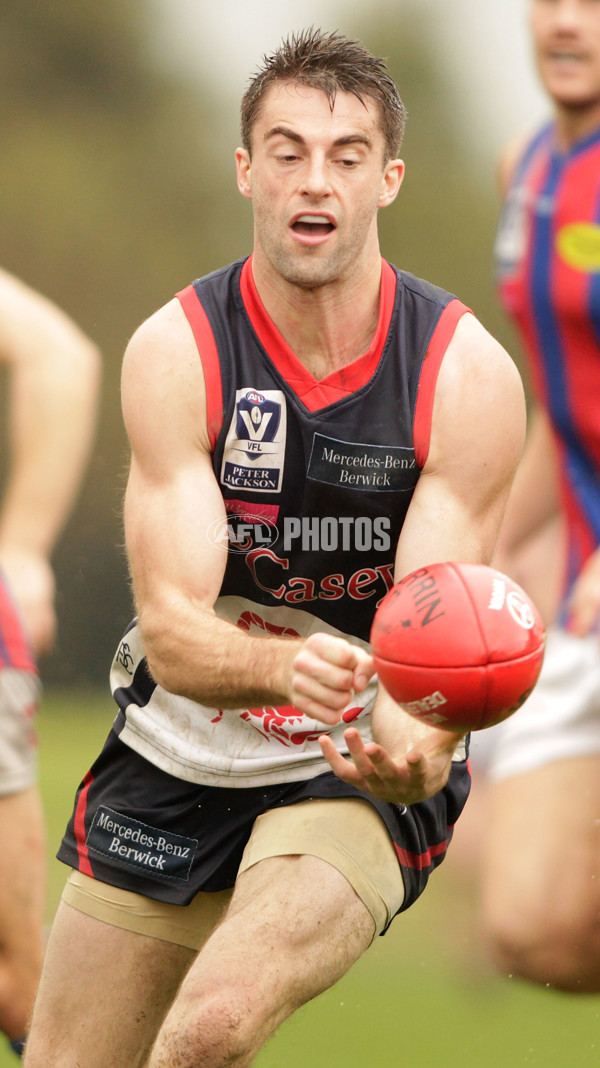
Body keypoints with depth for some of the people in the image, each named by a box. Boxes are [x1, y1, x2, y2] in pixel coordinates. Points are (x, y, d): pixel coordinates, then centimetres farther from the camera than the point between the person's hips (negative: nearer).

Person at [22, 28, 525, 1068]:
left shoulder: (470, 377, -14)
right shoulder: (173, 352, -13)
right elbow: (172, 630, -21)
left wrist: (415, 746, -42)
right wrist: (284, 669, -44)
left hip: (359, 775, -2)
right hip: (173, 761, 2)